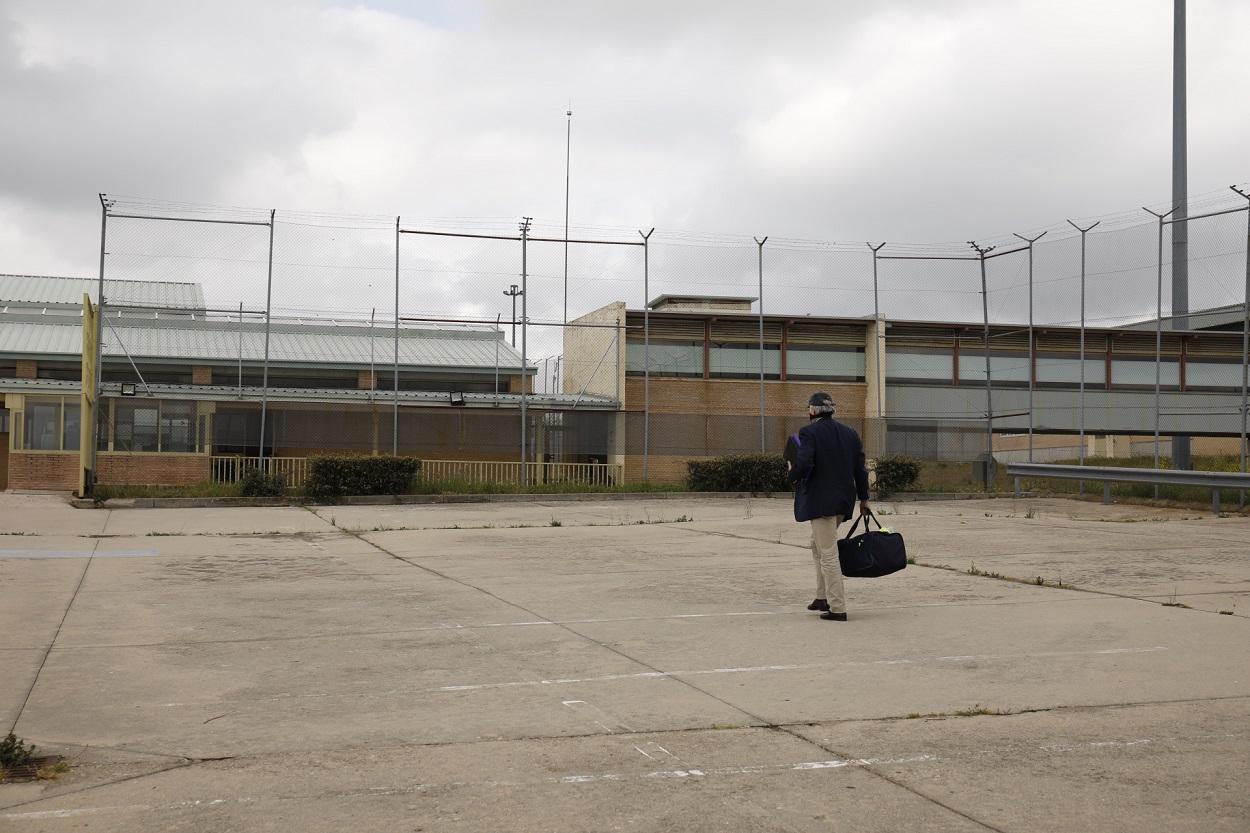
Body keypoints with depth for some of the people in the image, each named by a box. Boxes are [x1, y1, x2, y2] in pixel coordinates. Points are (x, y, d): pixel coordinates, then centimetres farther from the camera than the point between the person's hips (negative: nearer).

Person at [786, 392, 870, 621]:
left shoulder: (808, 432, -11)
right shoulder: (850, 433, 10)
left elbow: (803, 464, -23)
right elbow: (860, 468, 11)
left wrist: (792, 476, -2)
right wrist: (863, 499, 19)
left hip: (820, 500, -8)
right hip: (843, 500, 8)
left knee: (828, 554, -4)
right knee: (819, 546, 23)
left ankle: (838, 608, -3)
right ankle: (823, 597, 26)